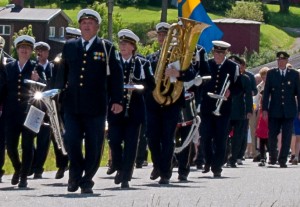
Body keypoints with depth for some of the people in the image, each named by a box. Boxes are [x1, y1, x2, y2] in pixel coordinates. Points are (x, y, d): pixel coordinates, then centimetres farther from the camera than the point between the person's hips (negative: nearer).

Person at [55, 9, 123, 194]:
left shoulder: (107, 48, 3)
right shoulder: (69, 46, 12)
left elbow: (116, 75, 1)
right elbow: (62, 73, 17)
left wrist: (117, 100, -5)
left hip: (96, 107, -2)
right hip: (72, 104, 2)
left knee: (93, 145, 1)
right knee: (71, 141, -4)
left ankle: (87, 180, 12)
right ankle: (75, 175, 16)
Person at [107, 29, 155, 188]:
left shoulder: (142, 64, 6)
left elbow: (151, 85, 4)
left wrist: (137, 86, -13)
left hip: (134, 110, 0)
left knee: (130, 144, -2)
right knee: (114, 141, -3)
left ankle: (126, 177, 3)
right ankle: (120, 169, 21)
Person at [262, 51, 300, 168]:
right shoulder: (271, 74, 6)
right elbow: (266, 92, 4)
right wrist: (265, 109, -4)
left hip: (289, 111, 0)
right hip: (274, 111, 0)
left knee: (286, 137, -1)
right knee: (272, 136, 1)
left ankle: (282, 160, 6)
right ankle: (273, 157, 22)